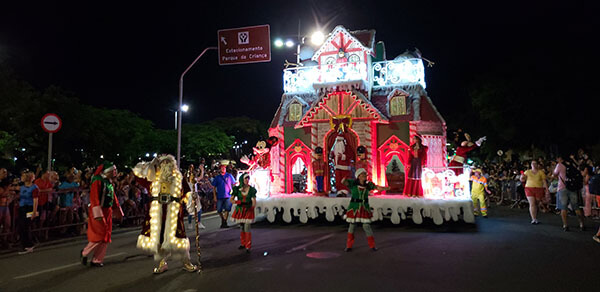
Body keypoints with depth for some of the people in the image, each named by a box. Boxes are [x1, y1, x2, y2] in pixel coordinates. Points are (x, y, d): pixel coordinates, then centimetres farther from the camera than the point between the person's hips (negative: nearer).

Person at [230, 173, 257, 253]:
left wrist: (252, 206, -29)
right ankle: (243, 244, 28)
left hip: (248, 210, -2)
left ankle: (248, 247, 0)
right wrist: (238, 202, -17)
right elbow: (231, 199, 3)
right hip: (240, 210, 2)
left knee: (247, 228, -8)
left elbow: (254, 201, -8)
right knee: (241, 228, 12)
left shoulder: (252, 189, -5)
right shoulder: (237, 189, -2)